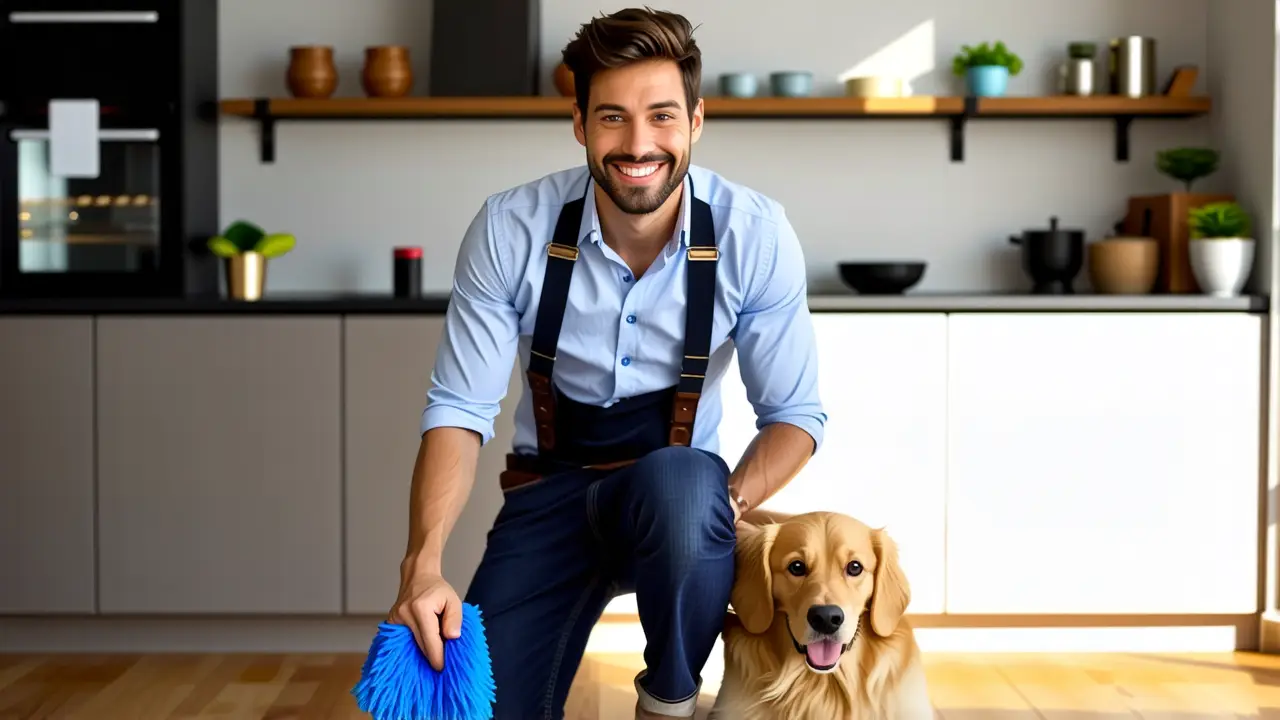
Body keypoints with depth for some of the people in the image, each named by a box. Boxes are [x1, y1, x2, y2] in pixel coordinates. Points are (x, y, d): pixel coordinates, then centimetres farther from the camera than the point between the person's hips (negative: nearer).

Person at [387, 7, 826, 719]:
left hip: (677, 483, 0)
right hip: (551, 486, 1)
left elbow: (794, 415, -5)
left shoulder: (756, 234, -13)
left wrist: (723, 509, -26)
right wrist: (423, 566, -26)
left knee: (682, 486, -37)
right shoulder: (510, 229, -12)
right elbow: (461, 410, -11)